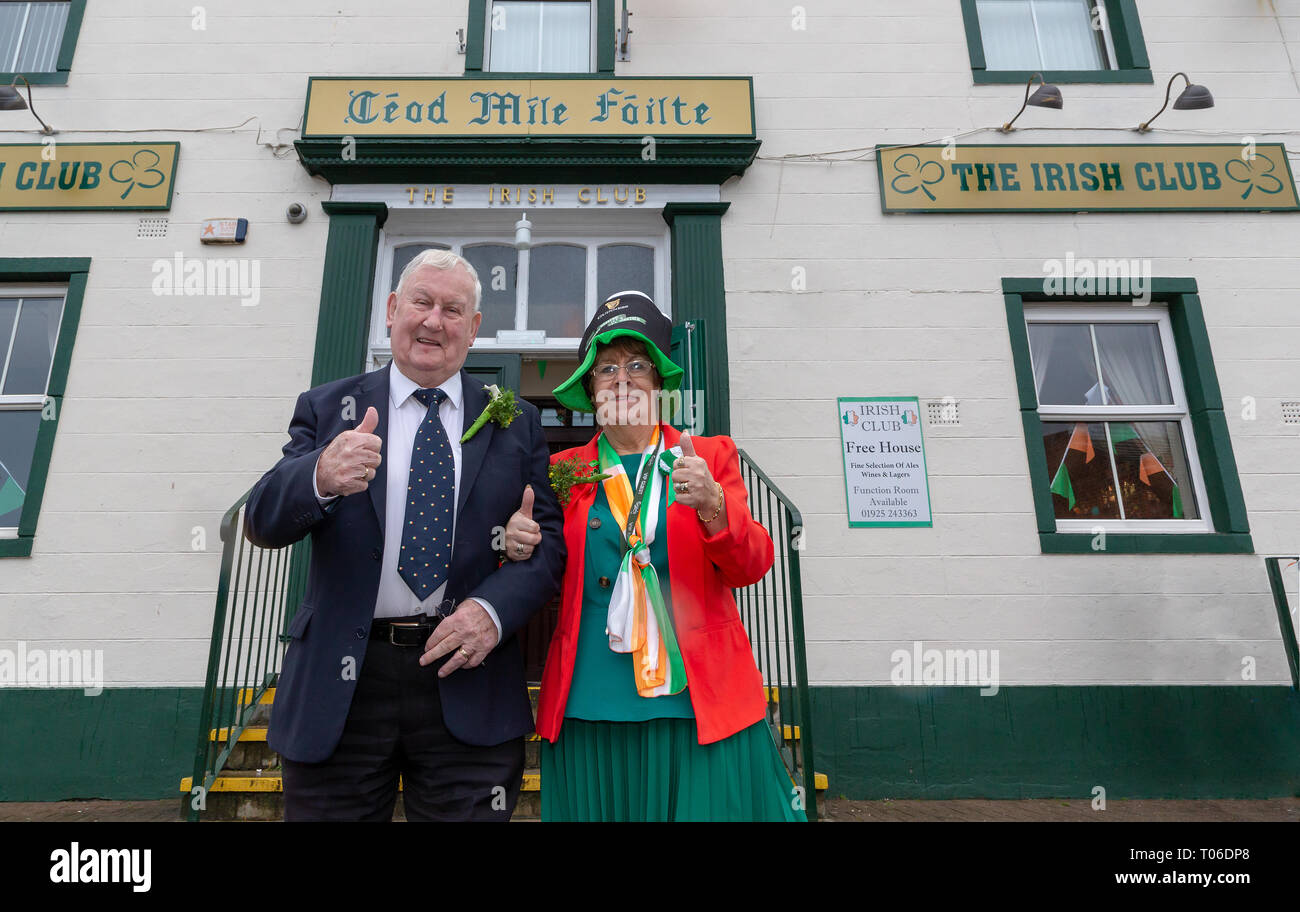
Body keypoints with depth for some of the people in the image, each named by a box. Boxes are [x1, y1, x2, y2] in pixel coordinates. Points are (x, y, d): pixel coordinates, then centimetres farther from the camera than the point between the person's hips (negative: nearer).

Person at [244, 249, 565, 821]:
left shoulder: (515, 424, 8)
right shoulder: (327, 408, 7)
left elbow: (549, 538, 2)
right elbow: (262, 522, -2)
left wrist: (494, 608, -16)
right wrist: (319, 479, -25)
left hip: (467, 683, 0)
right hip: (340, 685, 1)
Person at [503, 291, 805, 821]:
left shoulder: (710, 457, 7)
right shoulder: (565, 470, 9)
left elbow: (751, 568, -2)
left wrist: (712, 505, -21)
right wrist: (520, 549, -8)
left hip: (697, 706, 0)